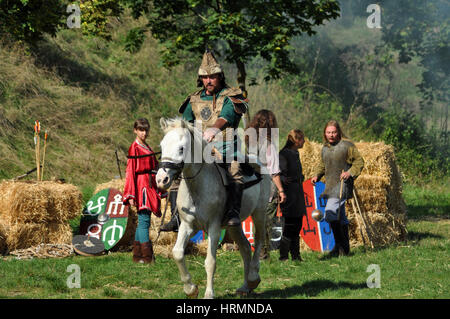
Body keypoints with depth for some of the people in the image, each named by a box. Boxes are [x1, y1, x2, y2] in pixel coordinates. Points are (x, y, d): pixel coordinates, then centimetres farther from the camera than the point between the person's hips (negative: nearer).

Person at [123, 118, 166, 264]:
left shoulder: (147, 148, 18)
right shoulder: (134, 148, -7)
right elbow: (130, 171, -11)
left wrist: (158, 191, 20)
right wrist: (131, 195, -16)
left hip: (150, 186, 9)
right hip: (141, 185, -9)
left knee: (142, 222, 10)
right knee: (144, 221, -11)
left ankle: (138, 255, 14)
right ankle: (147, 256, -14)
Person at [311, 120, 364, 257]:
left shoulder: (347, 145, -7)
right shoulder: (325, 148, 14)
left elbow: (359, 161, -4)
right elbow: (323, 165, 27)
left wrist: (350, 173, -18)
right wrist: (317, 175, 10)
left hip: (342, 184, -7)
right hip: (330, 186, 8)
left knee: (330, 214, -18)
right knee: (340, 217, 12)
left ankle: (340, 246, -11)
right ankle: (345, 248, 19)